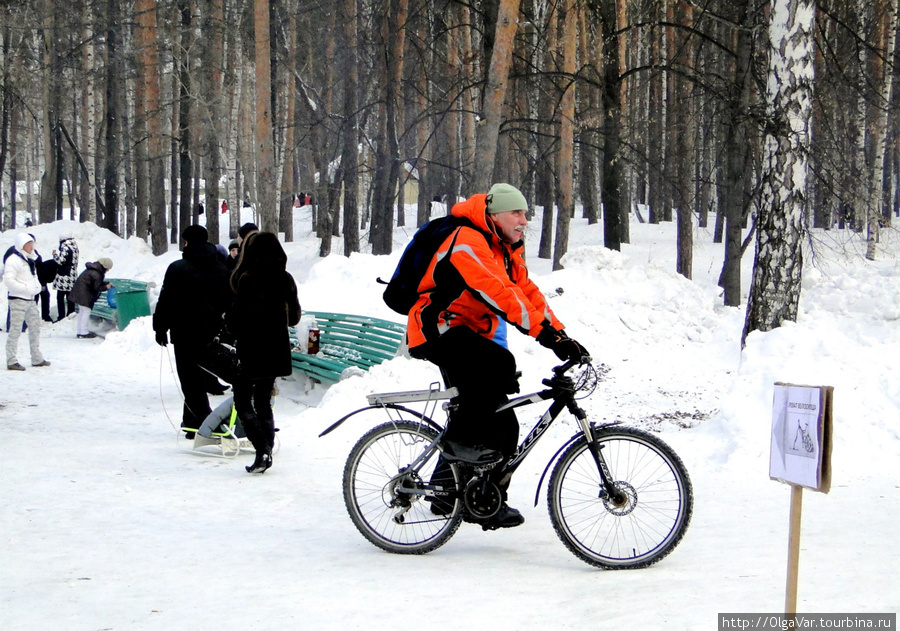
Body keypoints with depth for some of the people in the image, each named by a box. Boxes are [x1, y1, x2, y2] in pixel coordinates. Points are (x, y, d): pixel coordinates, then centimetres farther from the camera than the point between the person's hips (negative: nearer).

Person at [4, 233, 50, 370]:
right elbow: (8, 280, -20)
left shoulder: (30, 260, 16)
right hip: (18, 299, -9)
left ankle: (37, 358, 25)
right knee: (15, 330, -6)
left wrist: (37, 286, 8)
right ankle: (12, 361, -4)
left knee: (35, 327, 15)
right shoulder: (13, 260, -13)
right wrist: (27, 288, -21)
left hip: (31, 299, 9)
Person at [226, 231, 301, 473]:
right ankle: (267, 450, 13)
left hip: (250, 351, -6)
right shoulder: (286, 280, 3)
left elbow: (238, 317, -17)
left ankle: (262, 449, -12)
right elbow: (294, 317, 10)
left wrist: (226, 318, 5)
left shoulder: (248, 279, -16)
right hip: (277, 351, 6)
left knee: (243, 403, 4)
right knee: (264, 402, 18)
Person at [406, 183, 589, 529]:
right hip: (439, 330, -9)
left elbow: (529, 294, 8)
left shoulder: (508, 252, 13)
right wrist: (543, 331, -36)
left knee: (502, 426, 5)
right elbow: (498, 292, -29)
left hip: (470, 337, 9)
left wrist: (562, 336, -6)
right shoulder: (467, 242, -18)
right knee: (499, 364, -37)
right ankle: (460, 437, -23)